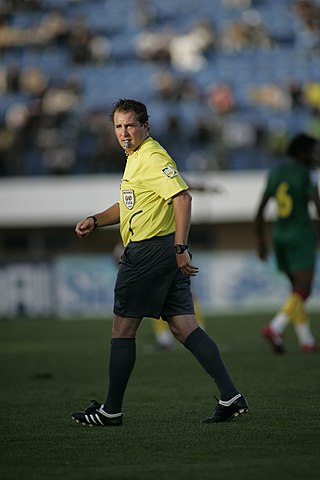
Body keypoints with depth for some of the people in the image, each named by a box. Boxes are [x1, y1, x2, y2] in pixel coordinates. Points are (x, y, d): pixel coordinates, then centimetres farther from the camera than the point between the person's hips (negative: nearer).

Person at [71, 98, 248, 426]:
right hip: (166, 255, 10)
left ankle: (111, 411, 7)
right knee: (184, 328, 4)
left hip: (149, 251, -10)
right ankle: (230, 397, -3)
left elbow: (183, 197, -23)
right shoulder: (136, 158, 20)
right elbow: (130, 204, 32)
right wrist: (95, 220, 18)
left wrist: (180, 247, -26)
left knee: (122, 328, 0)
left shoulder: (152, 158, -12)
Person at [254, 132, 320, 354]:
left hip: (279, 236, 7)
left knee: (297, 288, 16)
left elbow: (260, 210, 11)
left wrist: (261, 241, 18)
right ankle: (275, 327, -29)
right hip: (301, 235, -7)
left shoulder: (275, 172, 10)